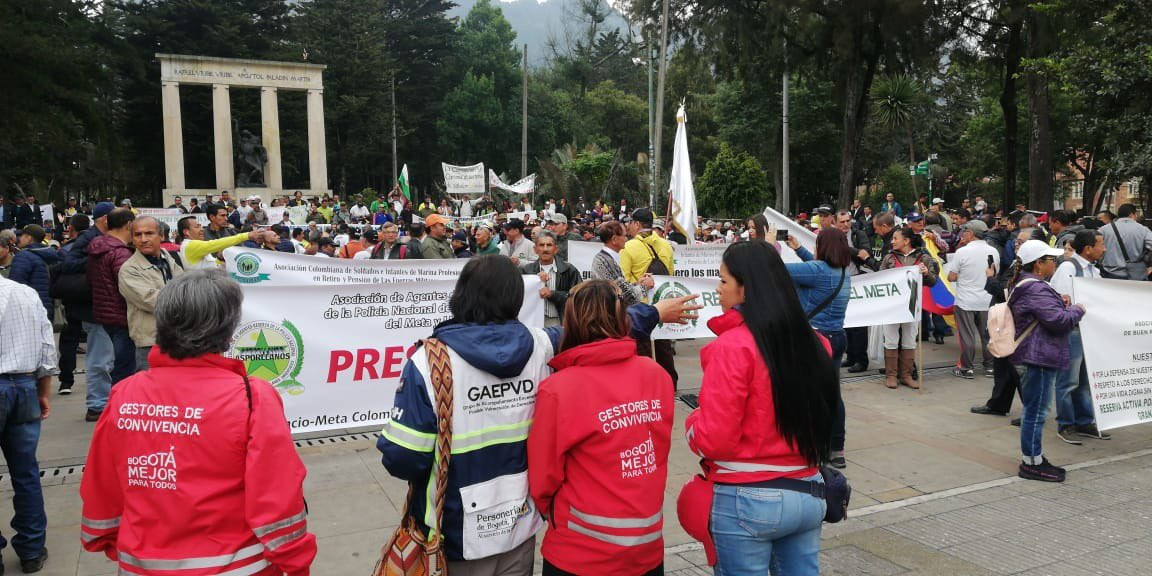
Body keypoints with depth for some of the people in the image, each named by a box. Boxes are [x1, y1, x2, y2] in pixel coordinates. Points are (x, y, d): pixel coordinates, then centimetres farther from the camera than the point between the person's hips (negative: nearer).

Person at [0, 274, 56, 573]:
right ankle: (32, 551, 19)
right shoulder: (28, 293, 6)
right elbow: (48, 349, 9)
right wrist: (44, 394, 17)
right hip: (25, 386, 5)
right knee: (25, 472, 12)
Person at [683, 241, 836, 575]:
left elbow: (713, 441, -17)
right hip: (808, 494, 6)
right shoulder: (814, 343, 0)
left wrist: (692, 421, 2)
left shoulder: (733, 346, -18)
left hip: (747, 500, -6)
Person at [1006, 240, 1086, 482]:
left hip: (1034, 357, 11)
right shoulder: (1036, 289, -19)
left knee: (1033, 410, 17)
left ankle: (1034, 458, 26)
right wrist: (1077, 310, -4)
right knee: (1035, 411, -4)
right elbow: (1058, 320, -22)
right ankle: (1031, 463, 3)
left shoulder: (1023, 285, 15)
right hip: (1038, 358, -11)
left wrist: (1061, 303, 13)